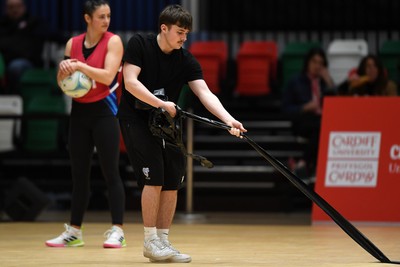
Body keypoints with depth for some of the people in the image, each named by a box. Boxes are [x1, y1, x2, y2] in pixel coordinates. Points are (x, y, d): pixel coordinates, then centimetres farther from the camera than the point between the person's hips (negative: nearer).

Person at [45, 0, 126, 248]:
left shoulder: (113, 41, -6)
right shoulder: (73, 43, 7)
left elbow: (108, 76, -17)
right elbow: (62, 83, 9)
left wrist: (79, 65, -22)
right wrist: (64, 68, -12)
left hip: (104, 111, -5)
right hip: (79, 111, 5)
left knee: (111, 172, -5)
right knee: (79, 173, 8)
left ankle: (117, 231, -2)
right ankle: (74, 232, 15)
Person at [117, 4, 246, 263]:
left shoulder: (186, 61, -5)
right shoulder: (139, 44, -13)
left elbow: (205, 93, -15)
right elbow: (130, 82, -20)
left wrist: (228, 119, -30)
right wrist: (161, 103, -27)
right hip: (136, 118, -5)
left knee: (172, 182, 2)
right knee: (154, 176, -16)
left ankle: (163, 241, 13)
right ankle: (150, 241, -7)